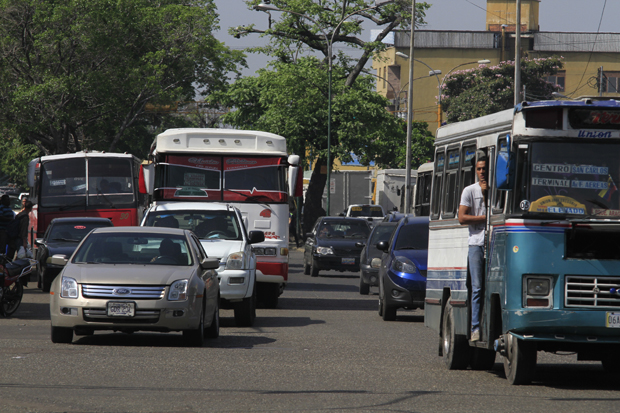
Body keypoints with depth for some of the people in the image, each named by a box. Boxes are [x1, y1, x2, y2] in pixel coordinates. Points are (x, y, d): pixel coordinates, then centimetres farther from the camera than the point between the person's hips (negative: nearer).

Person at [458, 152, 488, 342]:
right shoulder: (469, 191, 9)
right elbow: (462, 218, 0)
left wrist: (487, 195, -4)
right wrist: (485, 218, -4)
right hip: (476, 244, -1)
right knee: (477, 288, -4)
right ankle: (476, 328, -4)